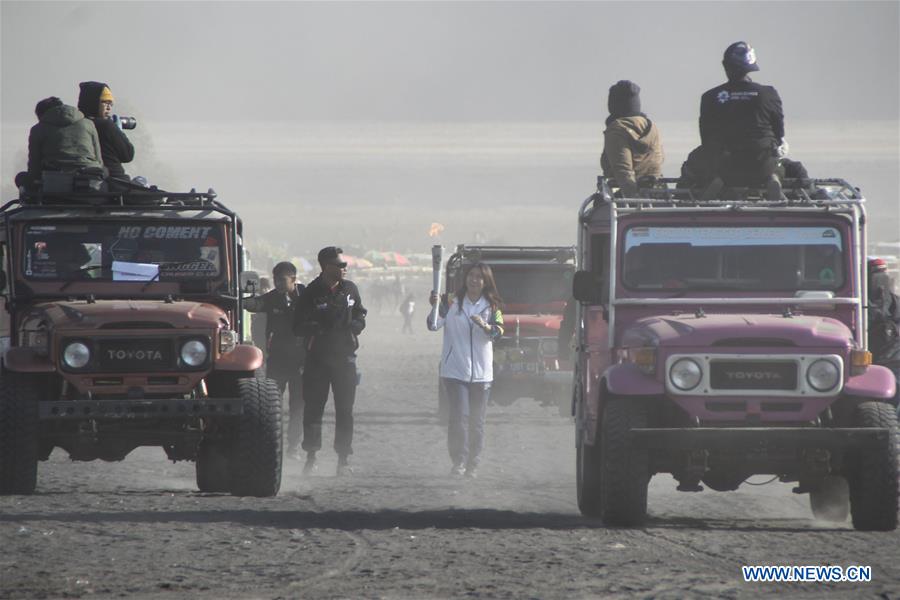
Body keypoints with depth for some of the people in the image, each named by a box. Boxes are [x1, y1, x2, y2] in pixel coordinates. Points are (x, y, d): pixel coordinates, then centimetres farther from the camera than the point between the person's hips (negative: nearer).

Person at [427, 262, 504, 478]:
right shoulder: (451, 302, 0)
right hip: (455, 369, -2)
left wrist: (485, 326, -28)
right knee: (459, 416, -12)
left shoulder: (491, 306, 6)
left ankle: (473, 465, 14)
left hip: (481, 372, 2)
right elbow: (434, 325, -9)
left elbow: (498, 332, -7)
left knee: (477, 420, 6)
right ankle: (458, 462, -8)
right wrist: (435, 307, -28)